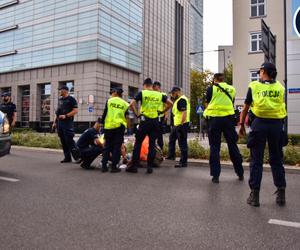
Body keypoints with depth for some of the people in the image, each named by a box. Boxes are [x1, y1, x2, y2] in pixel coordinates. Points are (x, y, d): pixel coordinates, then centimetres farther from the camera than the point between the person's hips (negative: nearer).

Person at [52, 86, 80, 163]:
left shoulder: (71, 99, -3)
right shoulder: (60, 100, 19)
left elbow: (75, 110, -12)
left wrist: (66, 116, -21)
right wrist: (55, 122, 19)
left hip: (67, 123, -8)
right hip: (60, 123, 8)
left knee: (69, 140, -13)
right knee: (63, 141, 8)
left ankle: (77, 156, -7)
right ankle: (67, 157, 14)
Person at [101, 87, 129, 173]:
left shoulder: (109, 101, 2)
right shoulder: (125, 104, 6)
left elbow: (105, 113, 1)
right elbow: (127, 116, 8)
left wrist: (102, 123, 12)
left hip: (109, 126, 0)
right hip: (120, 127, 0)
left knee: (107, 146, 10)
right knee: (117, 147, 4)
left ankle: (104, 166, 10)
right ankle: (114, 167, 2)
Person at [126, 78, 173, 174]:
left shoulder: (142, 93, -3)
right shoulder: (159, 94, 7)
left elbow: (132, 104, -14)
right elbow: (170, 103, 10)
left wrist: (137, 114, -4)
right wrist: (162, 112, 14)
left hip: (144, 120, -3)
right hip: (155, 121, 3)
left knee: (138, 143, 6)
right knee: (152, 144, 8)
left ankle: (134, 166, 7)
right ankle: (150, 167, 10)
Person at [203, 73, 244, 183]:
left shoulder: (211, 88, 1)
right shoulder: (231, 89, 9)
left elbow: (207, 104, 8)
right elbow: (231, 103, 16)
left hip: (214, 118, -2)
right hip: (228, 118, 2)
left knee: (214, 147, 4)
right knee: (233, 145, 11)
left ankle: (215, 175, 3)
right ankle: (240, 173, 19)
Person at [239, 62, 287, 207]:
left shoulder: (254, 86, 1)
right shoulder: (280, 87, 6)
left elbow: (246, 107, 4)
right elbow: (282, 106, 14)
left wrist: (241, 124, 12)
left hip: (259, 123, -2)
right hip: (276, 124, 2)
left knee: (256, 160, 4)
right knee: (276, 160, 12)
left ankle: (254, 195, 6)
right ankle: (281, 194, 16)